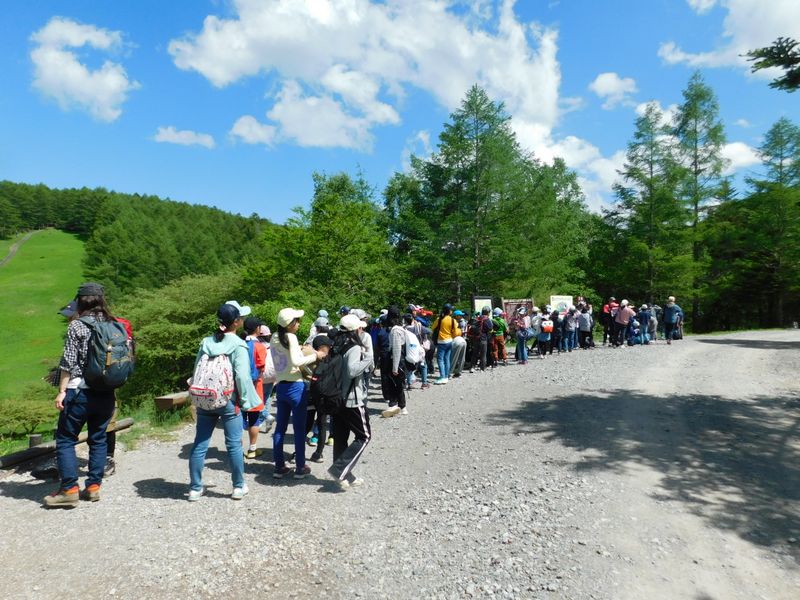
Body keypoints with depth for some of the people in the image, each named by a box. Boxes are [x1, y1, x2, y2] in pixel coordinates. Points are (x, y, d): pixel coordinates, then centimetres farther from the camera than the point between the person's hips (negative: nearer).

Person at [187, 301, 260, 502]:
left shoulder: (206, 342, 4)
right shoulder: (238, 346, -12)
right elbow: (242, 376, -18)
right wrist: (245, 399, -6)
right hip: (228, 401, -5)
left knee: (200, 445, 10)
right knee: (234, 445, 7)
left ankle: (195, 488, 19)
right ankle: (239, 487, 18)